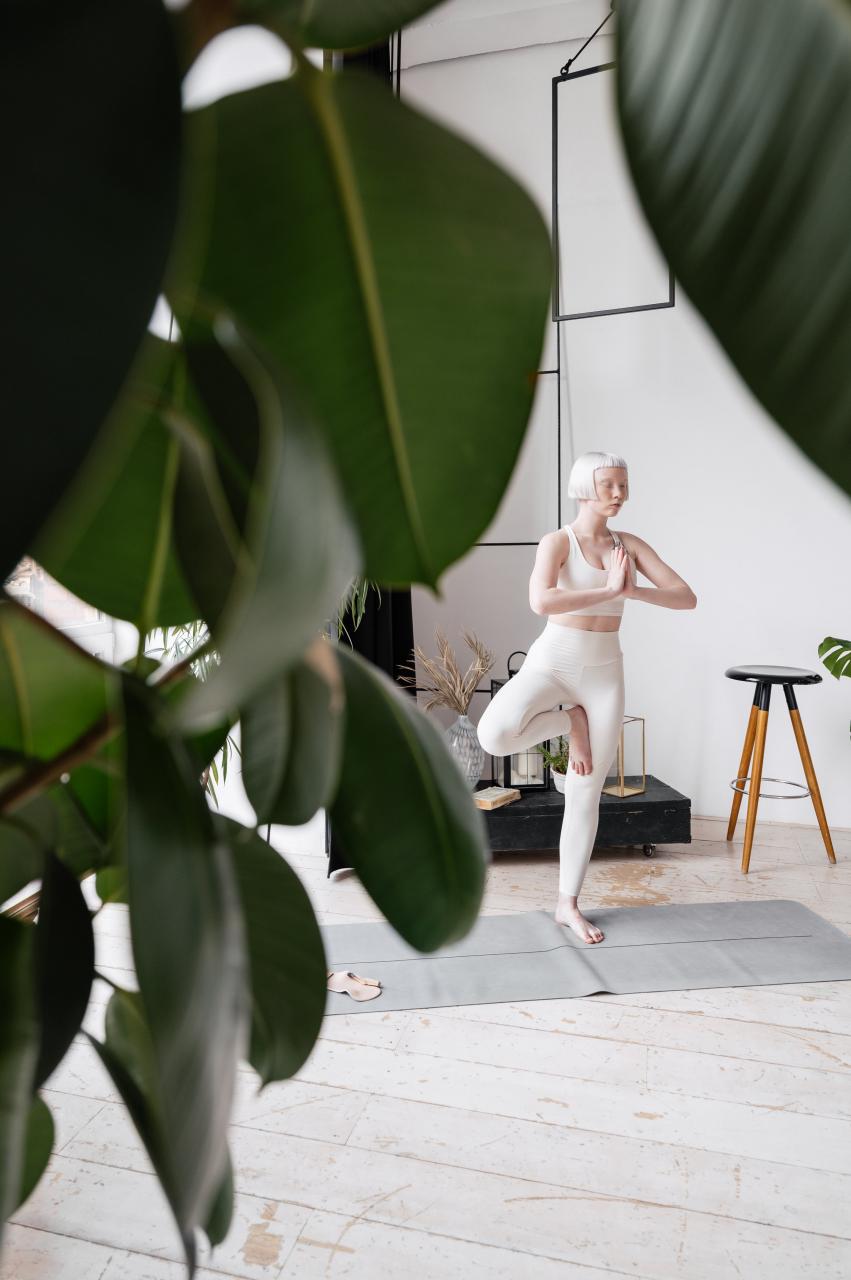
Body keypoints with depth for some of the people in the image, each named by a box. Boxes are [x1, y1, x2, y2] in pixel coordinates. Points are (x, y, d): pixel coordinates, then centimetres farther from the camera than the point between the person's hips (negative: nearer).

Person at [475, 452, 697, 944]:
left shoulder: (632, 545, 6)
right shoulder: (557, 542, -7)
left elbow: (687, 597, -1)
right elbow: (540, 602, -26)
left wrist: (632, 589, -17)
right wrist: (608, 590, -22)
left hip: (605, 674, 3)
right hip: (552, 663, -3)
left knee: (586, 795, 7)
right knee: (495, 734, -33)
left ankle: (569, 904, 21)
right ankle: (570, 719, -1)